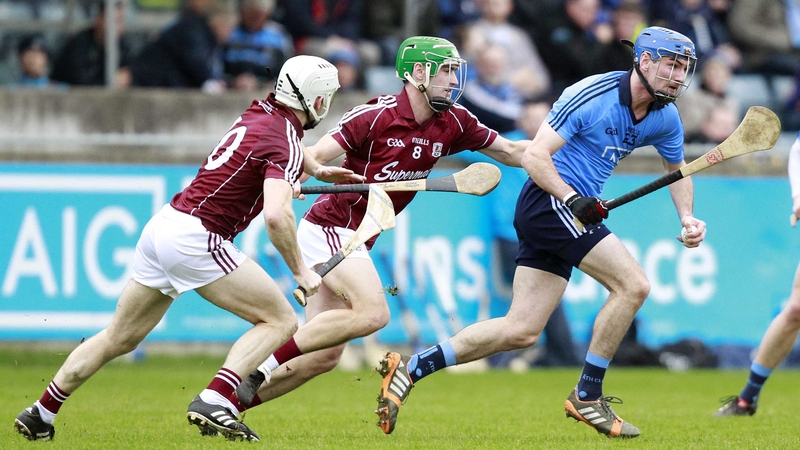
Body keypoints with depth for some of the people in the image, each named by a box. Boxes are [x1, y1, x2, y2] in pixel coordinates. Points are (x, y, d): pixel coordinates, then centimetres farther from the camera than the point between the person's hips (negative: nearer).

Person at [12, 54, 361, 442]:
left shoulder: (258, 115, 14)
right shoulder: (285, 142, -11)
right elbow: (277, 214, -24)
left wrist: (316, 171, 44)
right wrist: (300, 271, -14)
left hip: (162, 225, 8)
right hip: (195, 239, -8)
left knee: (119, 338, 19)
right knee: (280, 320, -3)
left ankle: (39, 415, 23)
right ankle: (213, 402, -18)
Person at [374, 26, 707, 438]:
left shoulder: (665, 118, 6)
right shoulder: (591, 95, -16)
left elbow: (676, 168, 24)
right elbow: (534, 156, -16)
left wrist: (687, 218, 8)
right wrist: (572, 198, -28)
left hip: (572, 209, 8)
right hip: (549, 202, -8)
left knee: (522, 331, 3)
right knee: (633, 284, -17)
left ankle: (410, 368, 7)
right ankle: (586, 397, -7)